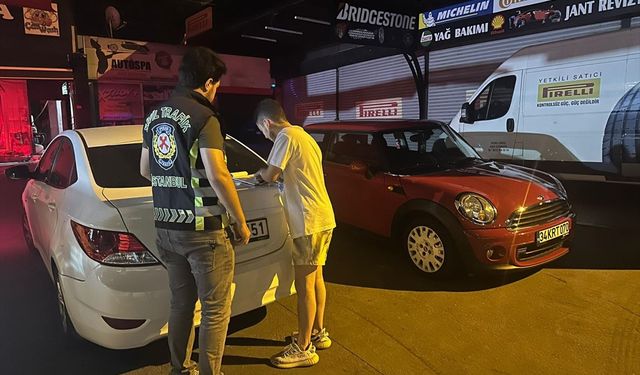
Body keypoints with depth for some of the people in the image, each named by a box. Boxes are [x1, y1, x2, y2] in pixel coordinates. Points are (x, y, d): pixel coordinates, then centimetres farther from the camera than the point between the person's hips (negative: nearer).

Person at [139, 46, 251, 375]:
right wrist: (241, 222, -12)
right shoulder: (202, 117, -14)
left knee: (181, 303, 20)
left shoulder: (154, 117, 10)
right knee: (215, 310, 5)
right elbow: (218, 176, -21)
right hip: (203, 230, -8)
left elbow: (145, 170, 20)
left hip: (166, 228, 8)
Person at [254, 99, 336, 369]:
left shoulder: (286, 136, -11)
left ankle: (304, 348, 11)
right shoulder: (303, 135, 18)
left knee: (304, 285, -1)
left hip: (309, 221, -10)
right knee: (315, 278, 19)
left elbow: (271, 175, -13)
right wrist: (270, 173, 18)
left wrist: (260, 173, 9)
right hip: (322, 217, 10)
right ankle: (318, 333, 33)